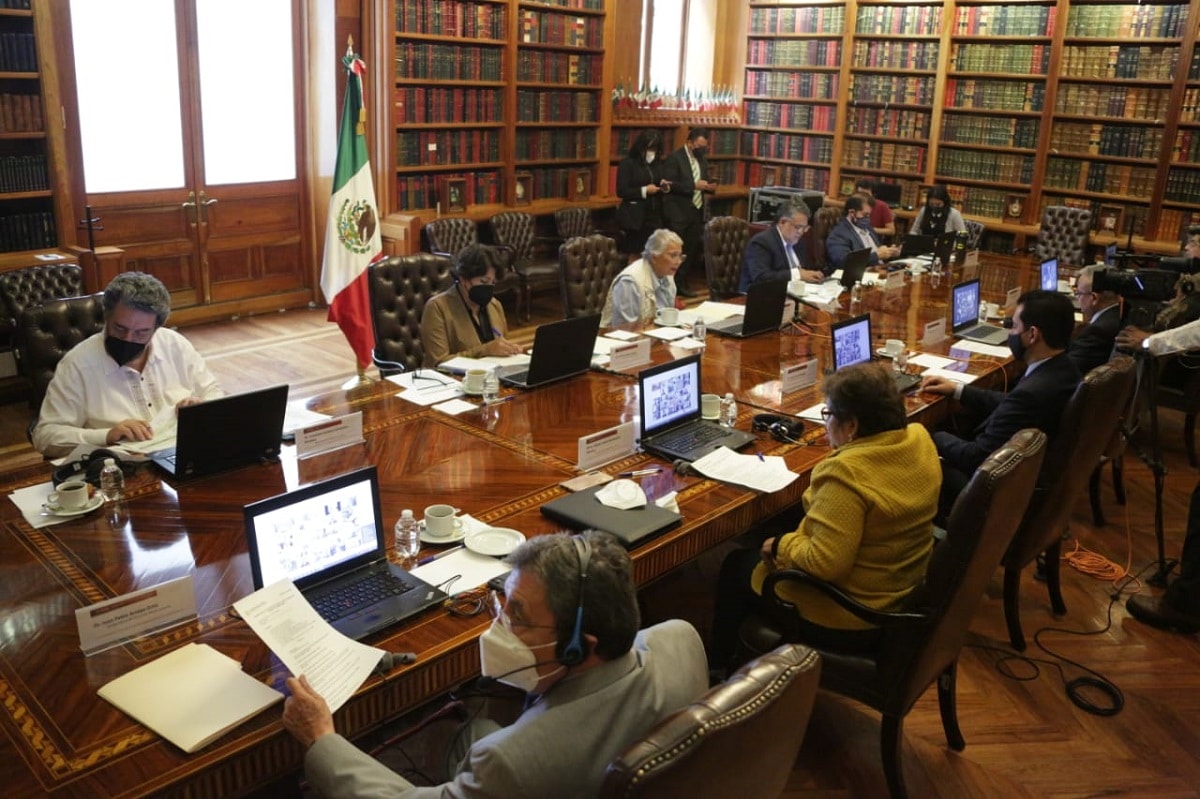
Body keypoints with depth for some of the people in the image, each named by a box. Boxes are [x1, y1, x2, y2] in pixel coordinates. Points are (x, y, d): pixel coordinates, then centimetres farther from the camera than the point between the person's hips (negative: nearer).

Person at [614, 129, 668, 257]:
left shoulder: (658, 164, 11)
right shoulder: (627, 163, -5)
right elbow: (621, 191, -11)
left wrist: (663, 186, -4)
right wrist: (644, 190, -17)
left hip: (654, 216, 5)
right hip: (635, 217, -5)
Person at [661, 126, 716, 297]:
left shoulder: (702, 158, 12)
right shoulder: (674, 158, -10)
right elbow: (670, 184, -17)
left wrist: (709, 186, -3)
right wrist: (693, 186, -23)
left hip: (696, 211, 7)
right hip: (678, 212, -7)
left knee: (691, 251, 9)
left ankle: (682, 284, 18)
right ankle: (672, 286, 5)